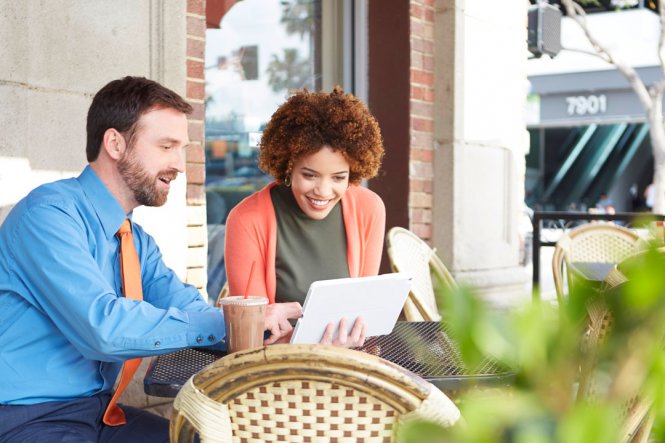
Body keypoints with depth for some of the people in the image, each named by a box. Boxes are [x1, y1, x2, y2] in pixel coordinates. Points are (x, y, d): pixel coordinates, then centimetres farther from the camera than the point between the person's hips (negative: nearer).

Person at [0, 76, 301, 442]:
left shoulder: (136, 239, 11)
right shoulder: (49, 213, -17)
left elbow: (189, 310, 0)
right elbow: (103, 325, -28)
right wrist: (227, 323, -26)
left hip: (98, 410, 8)